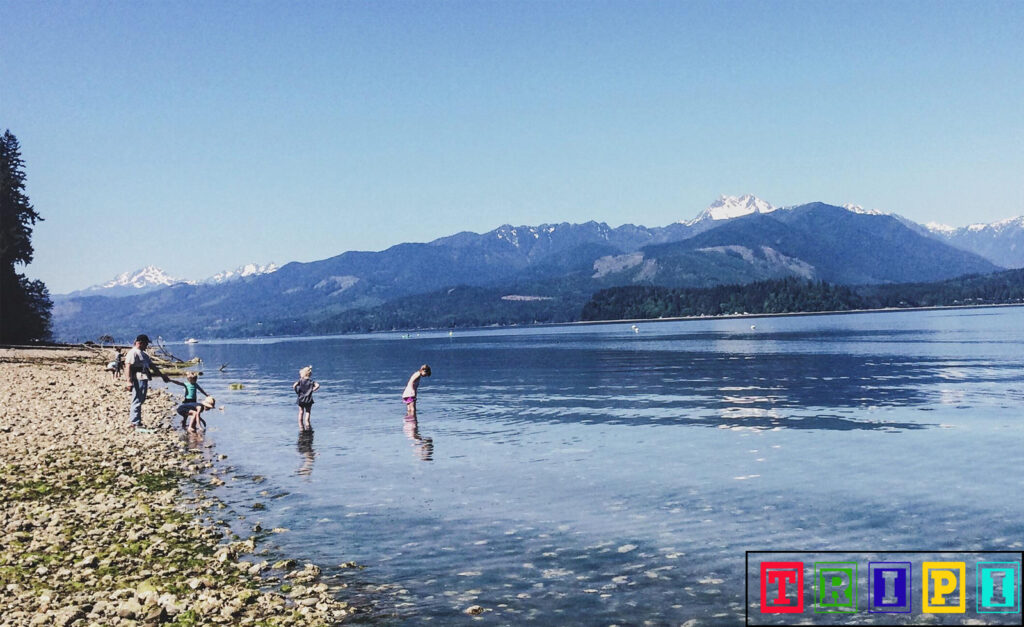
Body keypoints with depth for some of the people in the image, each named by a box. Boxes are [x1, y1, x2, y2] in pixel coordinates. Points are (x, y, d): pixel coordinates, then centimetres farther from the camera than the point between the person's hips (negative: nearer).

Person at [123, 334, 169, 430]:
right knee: (137, 401, -6)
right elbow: (128, 366, -16)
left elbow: (152, 366, 28)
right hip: (137, 380, -9)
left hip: (144, 379, 9)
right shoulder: (133, 353, -7)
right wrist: (129, 381, -24)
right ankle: (135, 423, -2)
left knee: (141, 400, 13)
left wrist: (162, 375, 28)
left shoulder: (143, 354, 23)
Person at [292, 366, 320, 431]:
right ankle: (307, 424, -2)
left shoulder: (300, 380, -3)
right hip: (308, 400, 0)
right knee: (308, 412, 9)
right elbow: (317, 386, -14)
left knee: (301, 412, 9)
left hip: (301, 399, 0)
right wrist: (312, 390, -5)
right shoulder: (311, 381, 1)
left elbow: (294, 386, -16)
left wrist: (297, 391, -2)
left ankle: (301, 426, 8)